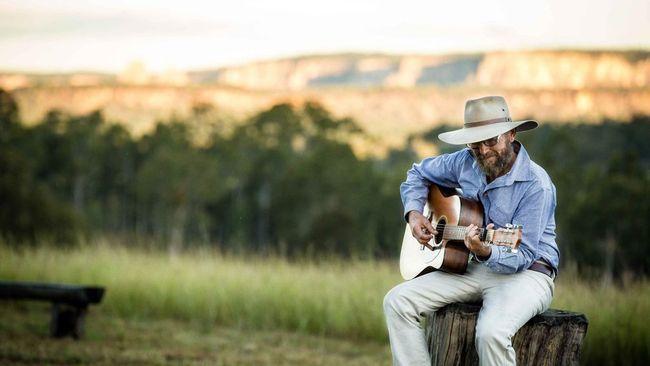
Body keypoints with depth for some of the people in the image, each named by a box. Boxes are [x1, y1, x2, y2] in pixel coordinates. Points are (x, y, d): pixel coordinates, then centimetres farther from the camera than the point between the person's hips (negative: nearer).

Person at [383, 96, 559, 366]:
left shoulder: (536, 186, -19)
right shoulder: (466, 163, 1)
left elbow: (522, 257, -21)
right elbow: (419, 173, 21)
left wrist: (484, 252, -41)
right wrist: (413, 213, 3)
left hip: (527, 272, -7)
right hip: (474, 268, 7)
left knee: (491, 333, -37)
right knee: (397, 302, -11)